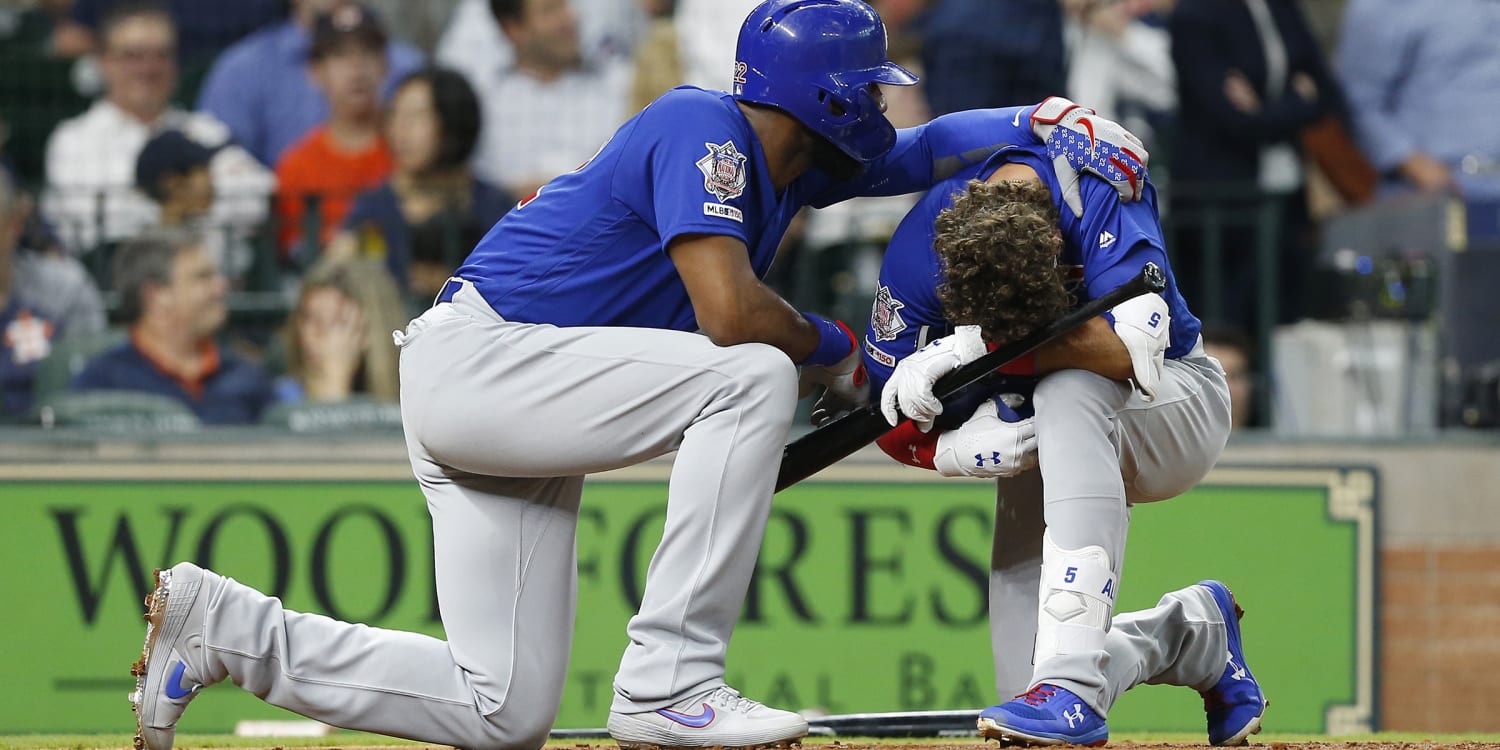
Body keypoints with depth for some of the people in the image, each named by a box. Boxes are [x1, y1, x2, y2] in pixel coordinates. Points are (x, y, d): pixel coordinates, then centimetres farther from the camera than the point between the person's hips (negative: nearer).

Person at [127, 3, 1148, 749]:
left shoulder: (788, 159, 14)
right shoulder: (705, 130, -13)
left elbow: (919, 152, 25)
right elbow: (730, 313, -24)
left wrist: (1036, 128, 7)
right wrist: (834, 350, -6)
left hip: (517, 419, 10)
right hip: (474, 355, -10)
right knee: (752, 379, -23)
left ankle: (227, 628, 9)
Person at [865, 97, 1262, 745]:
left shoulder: (1098, 194, -30)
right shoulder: (922, 248, -22)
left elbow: (1138, 350, -41)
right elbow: (893, 425, -14)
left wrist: (979, 349, -43)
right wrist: (970, 446, -34)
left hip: (1178, 407, -4)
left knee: (1068, 392, -40)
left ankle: (1075, 687, -43)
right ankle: (1192, 632, 23)